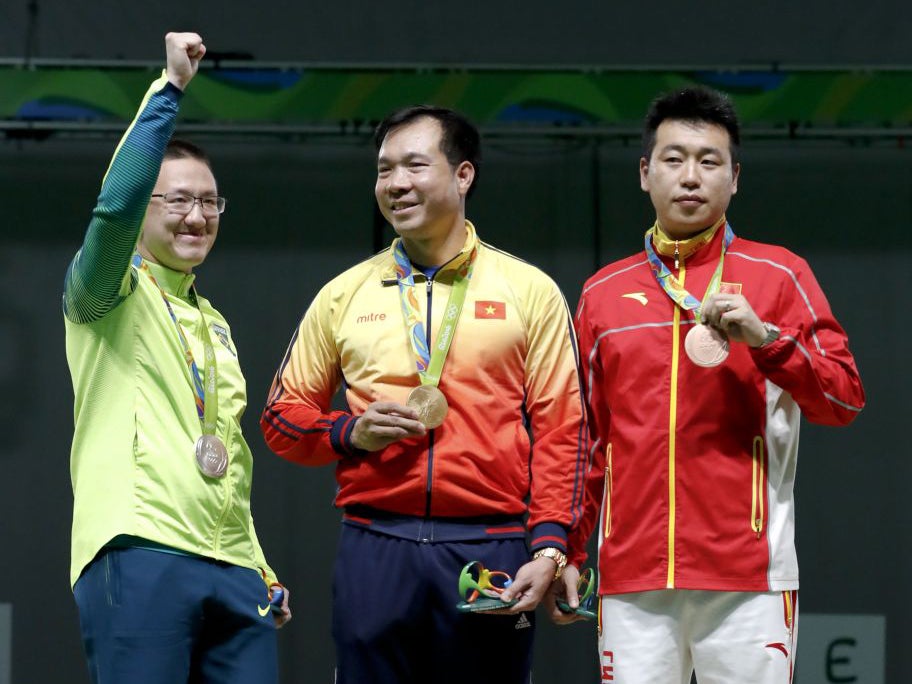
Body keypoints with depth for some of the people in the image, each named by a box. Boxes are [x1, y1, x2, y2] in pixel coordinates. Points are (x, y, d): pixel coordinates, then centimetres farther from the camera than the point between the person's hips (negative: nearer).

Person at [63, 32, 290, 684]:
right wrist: (169, 88, -17)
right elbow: (115, 206, -17)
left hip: (231, 574, 7)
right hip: (138, 556, -7)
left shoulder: (214, 324, 26)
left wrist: (260, 567, 21)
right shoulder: (113, 293, 5)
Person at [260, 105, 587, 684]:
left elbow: (561, 431, 2)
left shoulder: (529, 290, 6)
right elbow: (283, 416, 17)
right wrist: (350, 433, -4)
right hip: (375, 547, 1)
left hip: (490, 548, -1)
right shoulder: (344, 294, 12)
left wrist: (549, 547, -8)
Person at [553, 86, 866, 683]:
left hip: (749, 577, -2)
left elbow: (845, 400, 0)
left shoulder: (778, 275, 7)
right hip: (632, 579, 2)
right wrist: (568, 554, 13)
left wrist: (763, 338, -15)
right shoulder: (603, 293, 15)